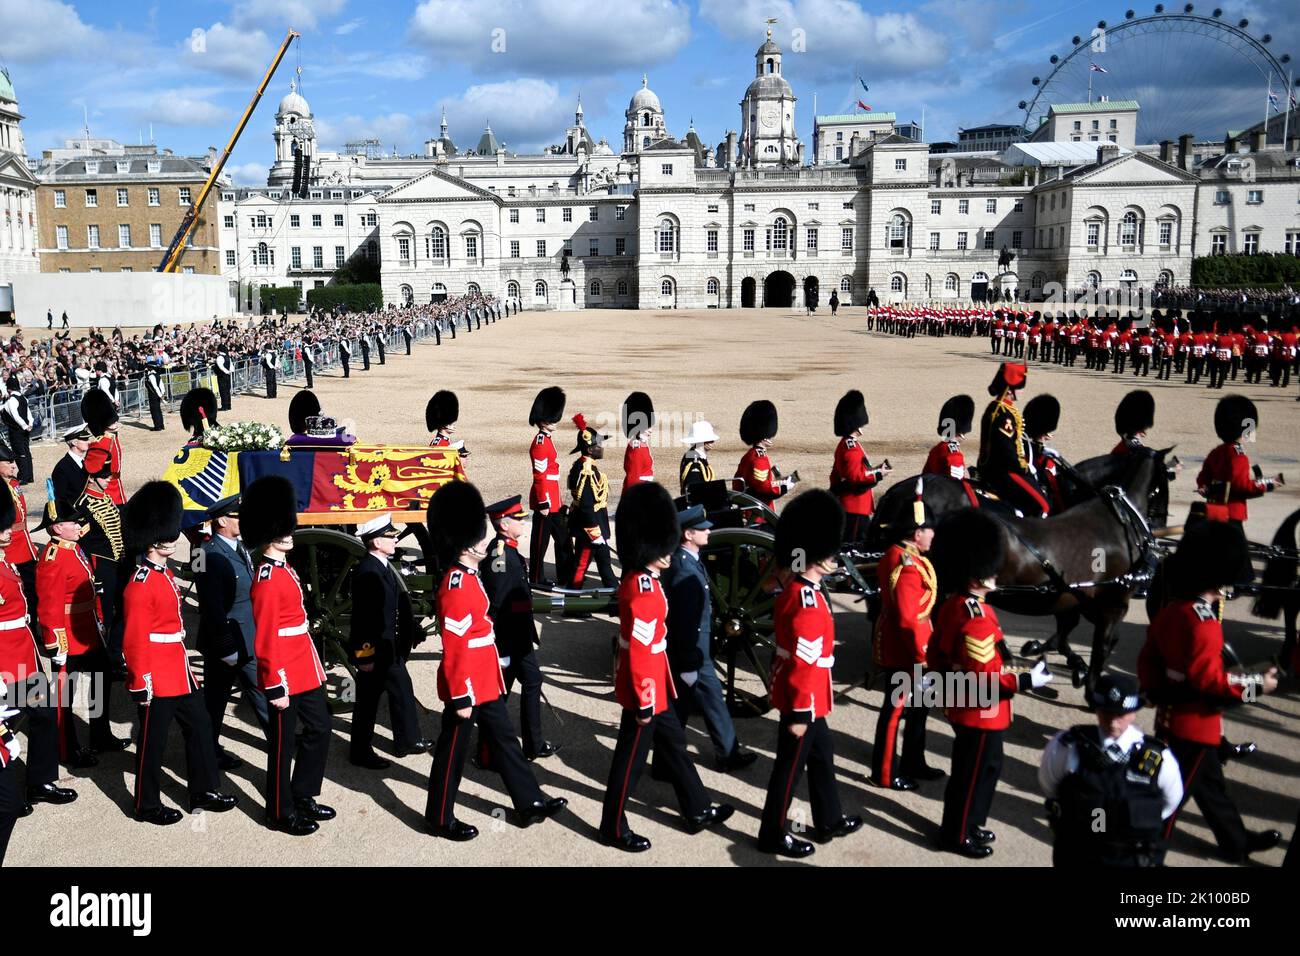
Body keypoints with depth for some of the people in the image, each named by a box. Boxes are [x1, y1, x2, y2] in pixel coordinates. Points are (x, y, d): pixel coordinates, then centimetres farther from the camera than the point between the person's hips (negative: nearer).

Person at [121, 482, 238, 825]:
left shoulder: (166, 574, 9)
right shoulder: (141, 584, -20)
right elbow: (134, 640, -20)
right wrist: (141, 684, -18)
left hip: (180, 671, 9)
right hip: (157, 678, -9)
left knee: (199, 728, 15)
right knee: (153, 741, 6)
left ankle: (204, 791, 27)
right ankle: (147, 805, 22)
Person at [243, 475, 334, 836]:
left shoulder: (285, 569, 9)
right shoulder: (268, 580, -21)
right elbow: (265, 641, -21)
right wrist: (277, 687, -20)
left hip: (306, 671, 10)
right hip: (286, 677, -10)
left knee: (319, 730, 18)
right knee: (284, 743, 5)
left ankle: (302, 797, 32)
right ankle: (281, 813, 20)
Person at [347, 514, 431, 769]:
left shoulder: (383, 566, 7)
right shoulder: (366, 572, -23)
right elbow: (363, 617, -23)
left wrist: (411, 633, 17)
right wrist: (365, 655, -22)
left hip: (389, 648, 10)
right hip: (372, 651, -10)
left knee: (402, 691, 18)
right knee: (368, 700, 5)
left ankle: (409, 741, 31)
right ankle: (361, 752, 19)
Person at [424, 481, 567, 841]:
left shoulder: (469, 576, 7)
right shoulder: (457, 588, -25)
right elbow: (454, 651, -24)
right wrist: (460, 698, -20)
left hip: (485, 682, 10)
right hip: (468, 687, -10)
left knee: (504, 740, 16)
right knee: (453, 751, 6)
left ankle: (531, 803, 27)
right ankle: (441, 819, 22)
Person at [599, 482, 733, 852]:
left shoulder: (640, 579, 4)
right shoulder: (644, 592, -28)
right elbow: (639, 653, -27)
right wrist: (643, 704, -21)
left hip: (654, 687, 10)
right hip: (645, 690, -10)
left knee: (673, 744, 20)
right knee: (631, 759, 6)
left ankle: (697, 811, 35)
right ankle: (613, 827, 22)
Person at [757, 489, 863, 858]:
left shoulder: (794, 590, 4)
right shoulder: (809, 603, -28)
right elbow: (803, 664, -26)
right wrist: (799, 714, -22)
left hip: (804, 696, 10)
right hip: (803, 699, -10)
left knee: (822, 755, 22)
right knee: (791, 765, 5)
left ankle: (829, 821, 39)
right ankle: (773, 835, 20)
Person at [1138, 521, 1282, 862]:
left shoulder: (1169, 611, 2)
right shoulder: (1205, 623, -25)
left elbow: (1148, 658, 9)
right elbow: (1209, 678, -28)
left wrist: (1155, 691, 18)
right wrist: (1257, 685, -18)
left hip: (1170, 715, 9)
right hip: (1196, 723, -9)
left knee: (1211, 784, 23)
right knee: (1174, 791, 4)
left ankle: (1237, 842, 40)